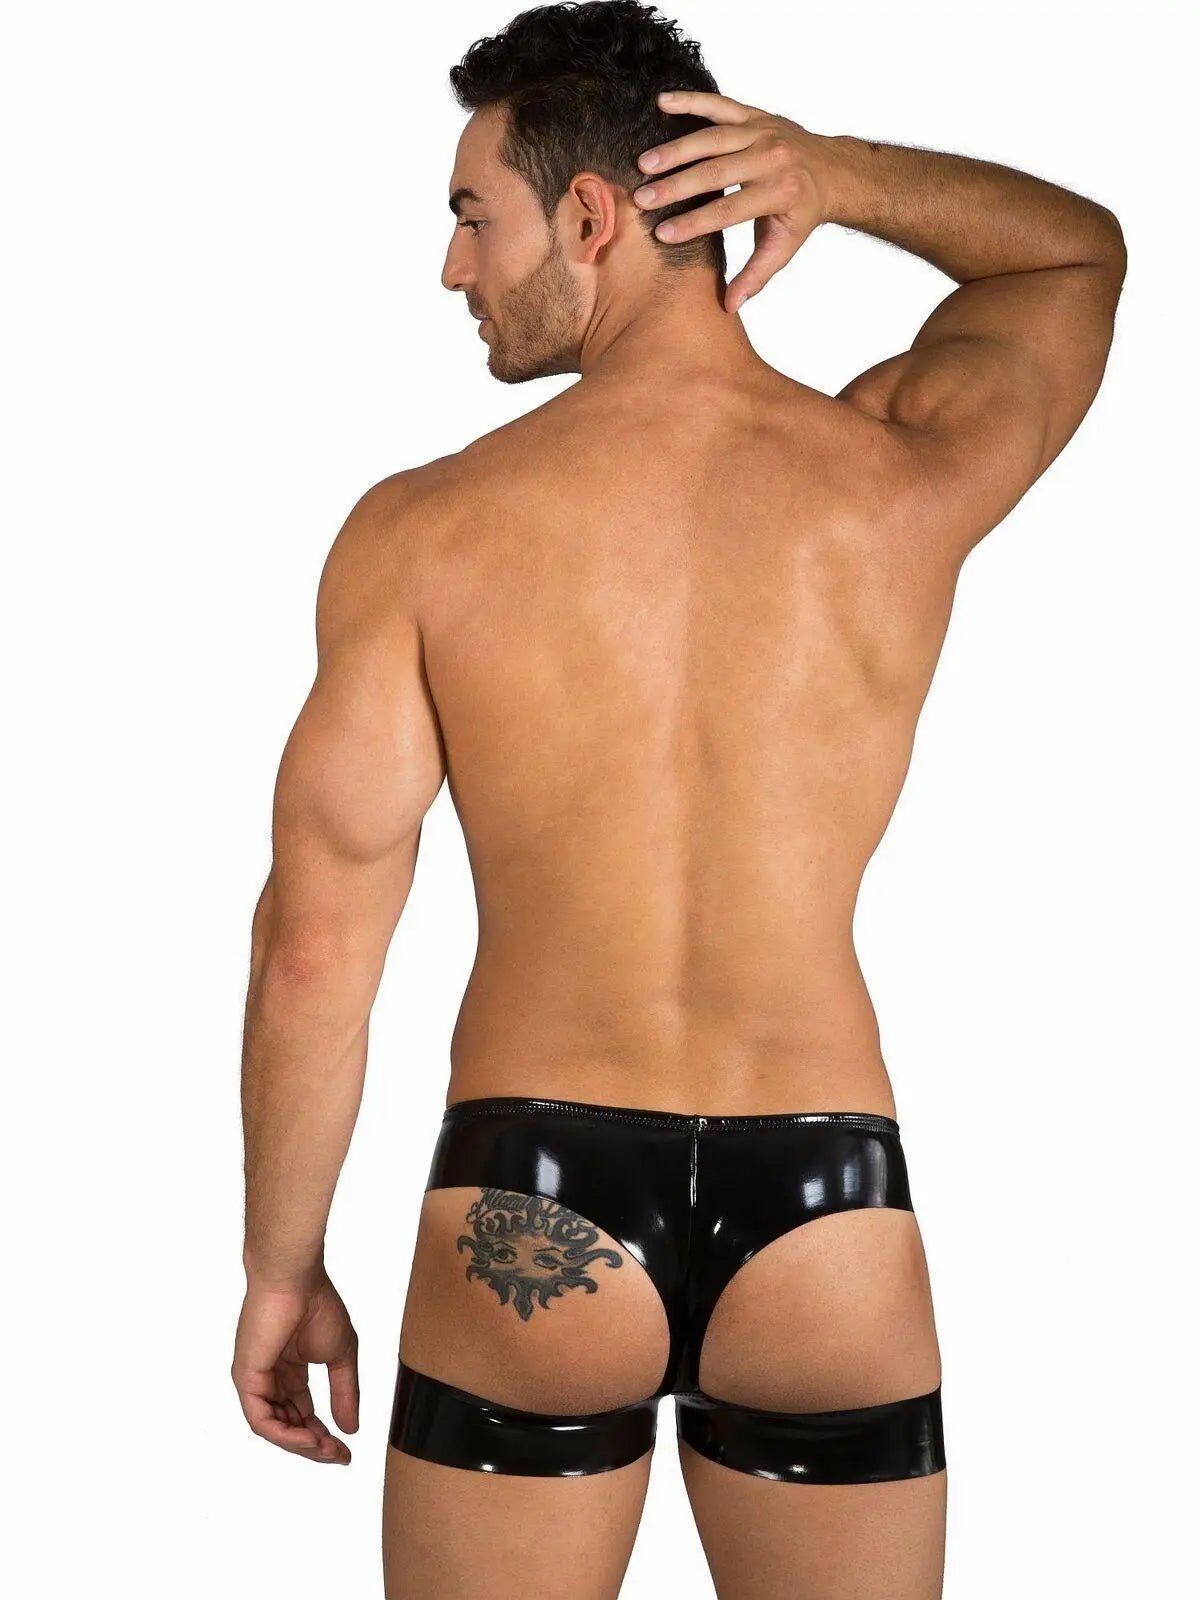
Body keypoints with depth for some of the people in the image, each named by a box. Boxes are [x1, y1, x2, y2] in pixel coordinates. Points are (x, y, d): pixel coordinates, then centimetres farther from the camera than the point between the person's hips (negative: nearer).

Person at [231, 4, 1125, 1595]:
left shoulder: (421, 528, -7)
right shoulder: (906, 478, -2)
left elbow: (314, 944, -6)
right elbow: (1082, 243, 19)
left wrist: (282, 1267, 6)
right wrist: (841, 174, 0)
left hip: (529, 1209, -1)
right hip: (828, 1221, 2)